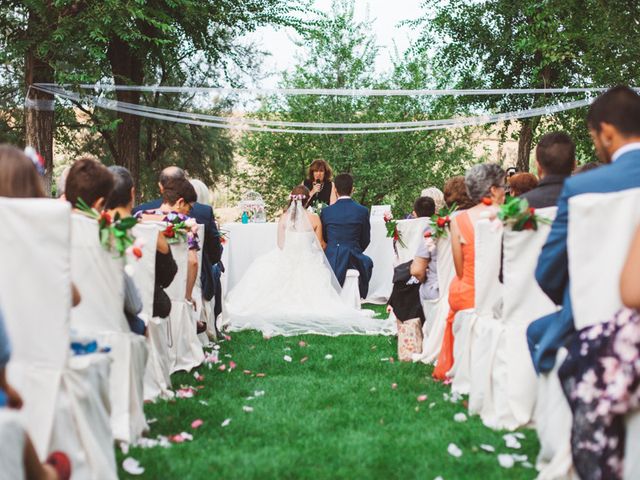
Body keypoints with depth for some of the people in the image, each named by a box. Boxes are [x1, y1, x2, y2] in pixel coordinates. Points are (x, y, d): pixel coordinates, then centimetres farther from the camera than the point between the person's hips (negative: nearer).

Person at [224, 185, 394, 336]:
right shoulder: (314, 218, -7)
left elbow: (280, 245, -1)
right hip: (309, 264, -1)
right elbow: (319, 246, -1)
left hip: (287, 262, 1)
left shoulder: (284, 218, -7)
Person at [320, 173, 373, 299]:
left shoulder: (326, 211, -4)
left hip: (331, 260, 1)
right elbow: (366, 240, 3)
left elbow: (323, 239, 6)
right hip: (353, 260, 0)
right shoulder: (362, 211, -6)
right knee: (367, 262, 34)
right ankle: (360, 296, 41)